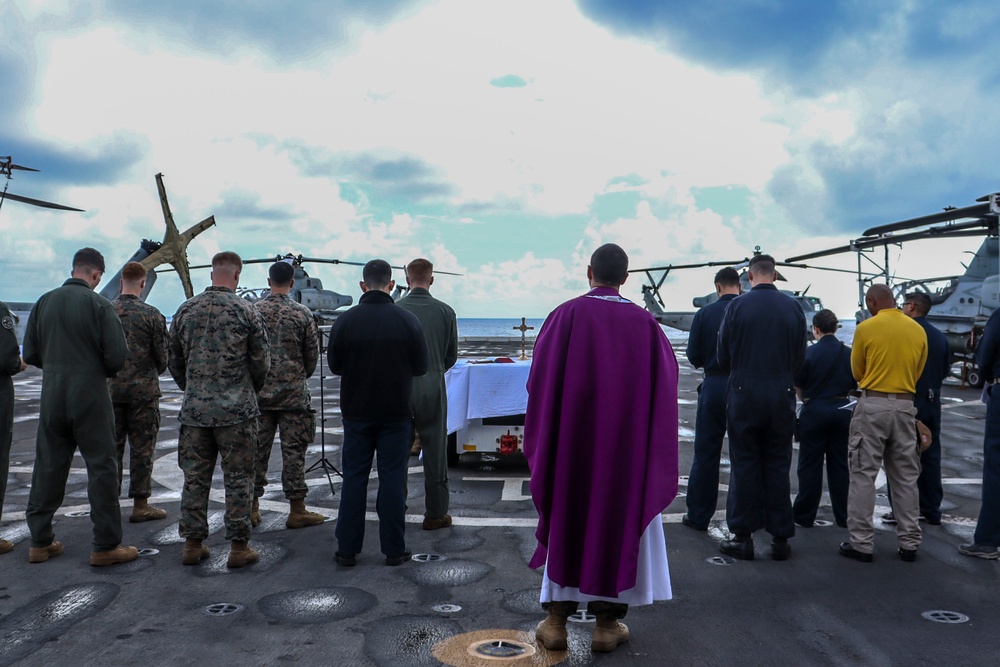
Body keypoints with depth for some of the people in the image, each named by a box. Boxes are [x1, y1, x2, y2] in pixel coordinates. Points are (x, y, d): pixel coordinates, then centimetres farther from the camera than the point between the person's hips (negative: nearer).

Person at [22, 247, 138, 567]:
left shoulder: (44, 302, 3)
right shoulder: (99, 304, -12)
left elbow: (30, 354, 7)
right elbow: (117, 356, -14)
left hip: (51, 396, 5)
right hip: (90, 397, -5)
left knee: (48, 466, 14)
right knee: (101, 467, 2)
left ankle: (40, 542, 22)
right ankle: (106, 546, 5)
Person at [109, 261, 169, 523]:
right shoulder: (152, 315, -9)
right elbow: (163, 357, -5)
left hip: (110, 388, 3)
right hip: (143, 390, -3)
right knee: (141, 448, 3)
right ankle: (140, 504, 8)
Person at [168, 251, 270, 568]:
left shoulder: (185, 310, 5)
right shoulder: (246, 310, -6)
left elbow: (173, 361, 11)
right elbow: (262, 361, -3)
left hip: (195, 409, 4)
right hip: (236, 410, -3)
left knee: (195, 478, 11)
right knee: (238, 478, 3)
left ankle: (192, 544, 18)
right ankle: (239, 547, 8)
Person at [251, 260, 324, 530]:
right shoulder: (303, 314, -6)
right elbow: (313, 356, 0)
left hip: (259, 393, 2)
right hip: (293, 394, -2)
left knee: (257, 450, 10)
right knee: (294, 451, 2)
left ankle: (252, 507, 18)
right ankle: (297, 510, 7)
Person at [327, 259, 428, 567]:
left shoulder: (345, 320, -9)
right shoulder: (407, 320, -10)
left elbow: (334, 365, 3)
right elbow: (421, 367, -1)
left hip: (356, 412, 1)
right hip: (396, 413, -1)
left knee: (354, 477, 10)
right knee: (393, 477, 6)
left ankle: (347, 549, 16)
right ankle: (394, 550, 12)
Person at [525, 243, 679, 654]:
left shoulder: (566, 316, -7)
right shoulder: (645, 324, -2)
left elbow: (541, 380, -6)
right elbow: (663, 386, 2)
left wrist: (542, 437, 6)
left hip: (572, 439, -1)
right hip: (626, 444, 1)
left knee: (566, 522, 11)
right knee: (619, 521, 11)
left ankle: (556, 621, 17)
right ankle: (607, 623, 17)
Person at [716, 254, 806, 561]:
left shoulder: (737, 306, -8)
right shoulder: (793, 308, -2)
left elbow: (723, 357, -2)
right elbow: (800, 358, 5)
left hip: (744, 394, -2)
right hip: (782, 396, 2)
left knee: (745, 466, 6)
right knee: (777, 467, 10)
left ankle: (743, 537, 10)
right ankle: (780, 538, 15)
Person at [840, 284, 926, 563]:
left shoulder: (866, 328, -8)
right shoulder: (918, 330, 4)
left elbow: (857, 372, 2)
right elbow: (917, 371, 11)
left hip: (872, 406, -4)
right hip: (905, 406, 4)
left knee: (863, 475, 2)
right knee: (905, 477, 12)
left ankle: (861, 543, 3)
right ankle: (909, 543, 18)